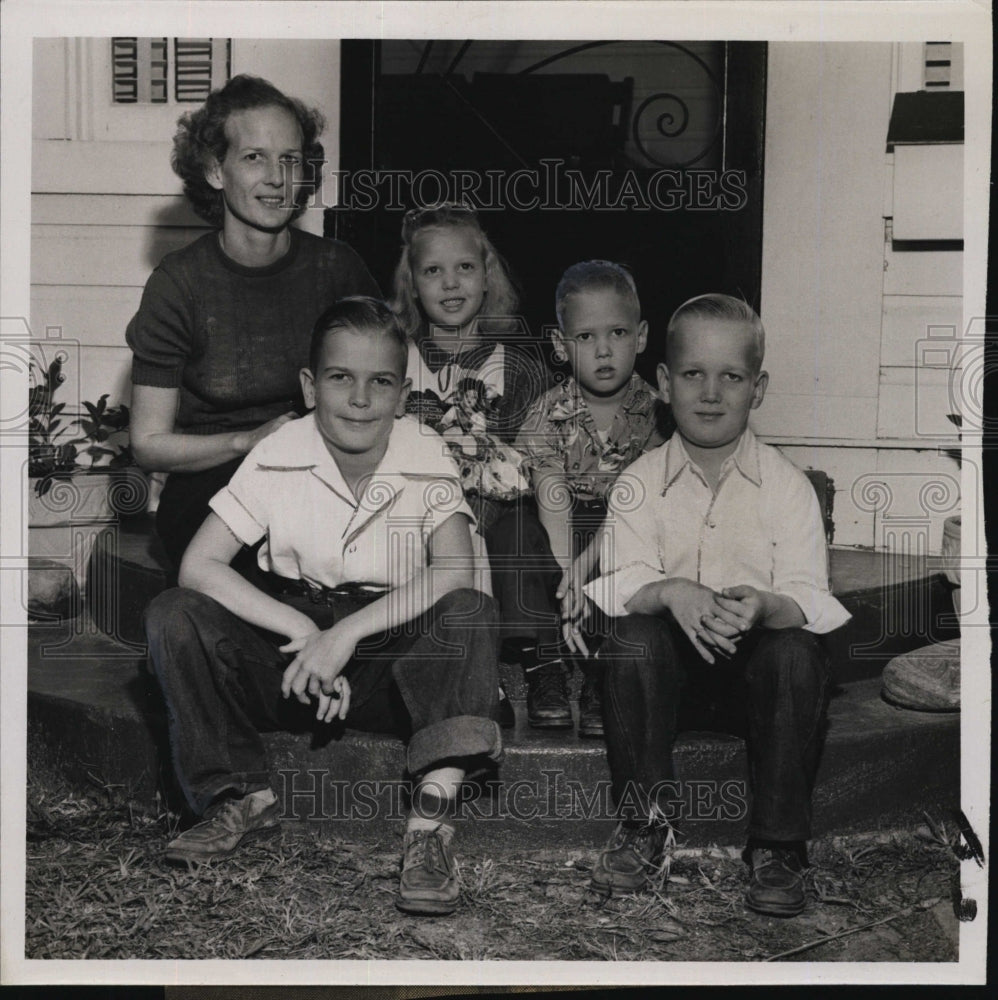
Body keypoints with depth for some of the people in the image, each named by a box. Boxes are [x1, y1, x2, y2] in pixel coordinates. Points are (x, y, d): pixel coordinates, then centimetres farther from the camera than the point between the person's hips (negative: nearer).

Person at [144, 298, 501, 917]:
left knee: (472, 614, -30)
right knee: (173, 618, -20)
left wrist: (345, 633, -31)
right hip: (293, 658, 1)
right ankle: (244, 797, -10)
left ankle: (434, 819, -36)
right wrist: (302, 630, -25)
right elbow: (198, 565, -14)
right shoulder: (278, 459, -8)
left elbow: (453, 573, -24)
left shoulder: (427, 464, -9)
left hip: (392, 661, -1)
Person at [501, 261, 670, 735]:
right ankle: (544, 670, -21)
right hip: (563, 536, 1)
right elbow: (553, 503, -18)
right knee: (514, 532, -27)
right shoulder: (549, 411, -7)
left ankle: (602, 682, -20)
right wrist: (568, 580, -32)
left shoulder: (654, 411, -8)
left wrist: (583, 568, -30)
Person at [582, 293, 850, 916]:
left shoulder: (788, 485, -5)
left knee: (797, 653, -30)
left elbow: (809, 599, -12)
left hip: (756, 666, -1)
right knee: (631, 640, -28)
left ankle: (780, 845, -14)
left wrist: (767, 606, -36)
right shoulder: (639, 483, -1)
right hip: (673, 666, 1)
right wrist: (670, 593, -33)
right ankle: (645, 820, -10)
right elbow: (620, 584, -11)